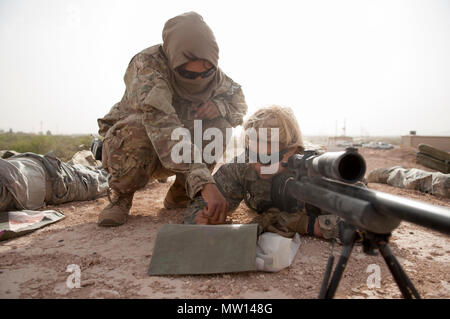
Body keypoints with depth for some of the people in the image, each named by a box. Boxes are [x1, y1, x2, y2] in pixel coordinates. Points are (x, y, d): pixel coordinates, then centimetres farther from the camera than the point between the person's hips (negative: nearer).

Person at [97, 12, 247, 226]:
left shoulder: (213, 73, -12)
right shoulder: (147, 65, -31)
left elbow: (240, 102, -1)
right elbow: (161, 127, -45)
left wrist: (219, 106, -26)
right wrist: (203, 181, -56)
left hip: (177, 150, 5)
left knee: (220, 123, -19)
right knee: (135, 130, -38)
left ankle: (180, 193, -4)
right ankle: (121, 197, -9)